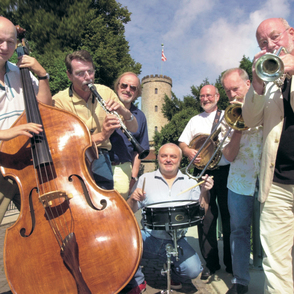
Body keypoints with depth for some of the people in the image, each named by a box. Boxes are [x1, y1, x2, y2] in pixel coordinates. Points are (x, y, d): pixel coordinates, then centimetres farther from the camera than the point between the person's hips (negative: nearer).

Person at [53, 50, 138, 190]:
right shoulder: (59, 101, -6)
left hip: (99, 157, 3)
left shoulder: (105, 92, 6)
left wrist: (124, 112, -15)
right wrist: (101, 136, -28)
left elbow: (133, 128, 6)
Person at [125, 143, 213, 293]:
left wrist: (204, 191, -10)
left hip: (177, 242, 1)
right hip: (149, 238, 0)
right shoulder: (146, 179, 3)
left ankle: (174, 276, 19)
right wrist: (133, 199, -18)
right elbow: (130, 211, 4)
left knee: (193, 270, -21)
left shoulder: (189, 182, 7)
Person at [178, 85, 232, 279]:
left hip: (225, 171, -2)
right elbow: (182, 143, 14)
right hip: (202, 172, 2)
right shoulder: (195, 120, 17)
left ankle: (232, 262, 22)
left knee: (229, 217, 5)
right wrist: (188, 151, -7)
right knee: (205, 217, 3)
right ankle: (211, 263, 18)